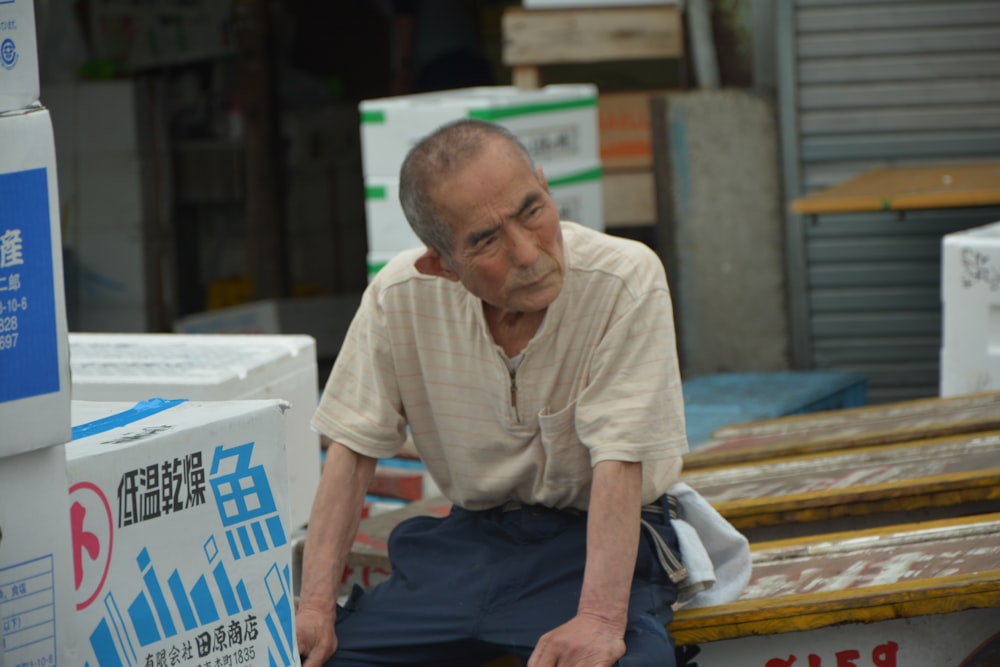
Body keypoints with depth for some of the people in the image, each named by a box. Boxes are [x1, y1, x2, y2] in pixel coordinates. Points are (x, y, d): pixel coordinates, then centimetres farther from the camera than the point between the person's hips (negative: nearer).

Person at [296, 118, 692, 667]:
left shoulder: (625, 280, -19)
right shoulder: (399, 297, -8)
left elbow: (619, 461, -24)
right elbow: (352, 447, -2)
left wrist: (600, 617, -35)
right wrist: (316, 603, -13)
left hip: (593, 541, -3)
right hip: (468, 537, 3)